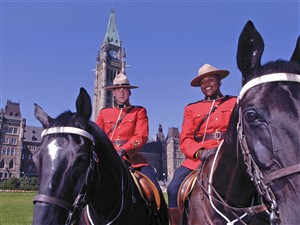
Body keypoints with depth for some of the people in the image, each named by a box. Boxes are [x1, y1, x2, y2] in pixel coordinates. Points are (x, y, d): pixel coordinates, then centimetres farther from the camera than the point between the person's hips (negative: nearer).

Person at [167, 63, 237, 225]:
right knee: (174, 189, -18)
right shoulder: (191, 108, 18)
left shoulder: (236, 102, 17)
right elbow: (185, 139, 8)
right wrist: (199, 152, -14)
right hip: (198, 157, 1)